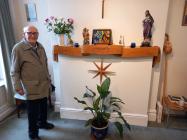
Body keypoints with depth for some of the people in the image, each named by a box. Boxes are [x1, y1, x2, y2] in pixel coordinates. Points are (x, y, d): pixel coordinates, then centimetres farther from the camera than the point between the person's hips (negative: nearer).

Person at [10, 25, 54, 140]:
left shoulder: (40, 46, 5)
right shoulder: (18, 48, -14)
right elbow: (14, 71, -11)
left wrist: (48, 79, 16)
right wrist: (18, 87, -14)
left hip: (44, 85, 6)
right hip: (31, 87, -6)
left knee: (43, 106, 21)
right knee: (33, 111, 8)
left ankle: (42, 123, 46)